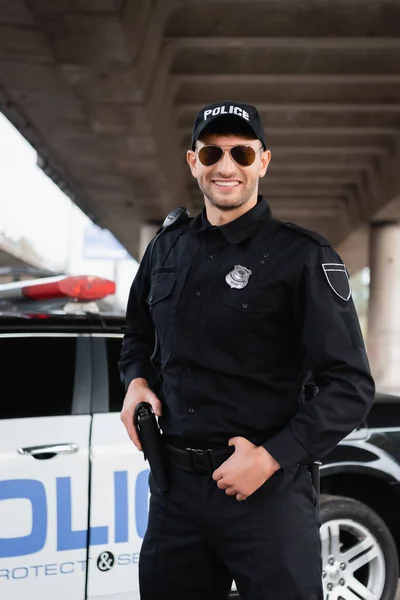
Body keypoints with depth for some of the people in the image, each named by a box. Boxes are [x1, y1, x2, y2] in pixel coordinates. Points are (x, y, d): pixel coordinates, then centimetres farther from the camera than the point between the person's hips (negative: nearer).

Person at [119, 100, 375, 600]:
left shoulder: (303, 256, -8)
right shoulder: (166, 249, 9)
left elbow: (351, 385, -10)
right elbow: (139, 335, 25)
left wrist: (271, 457, -17)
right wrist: (137, 381, 5)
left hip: (268, 490, -5)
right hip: (174, 484, 5)